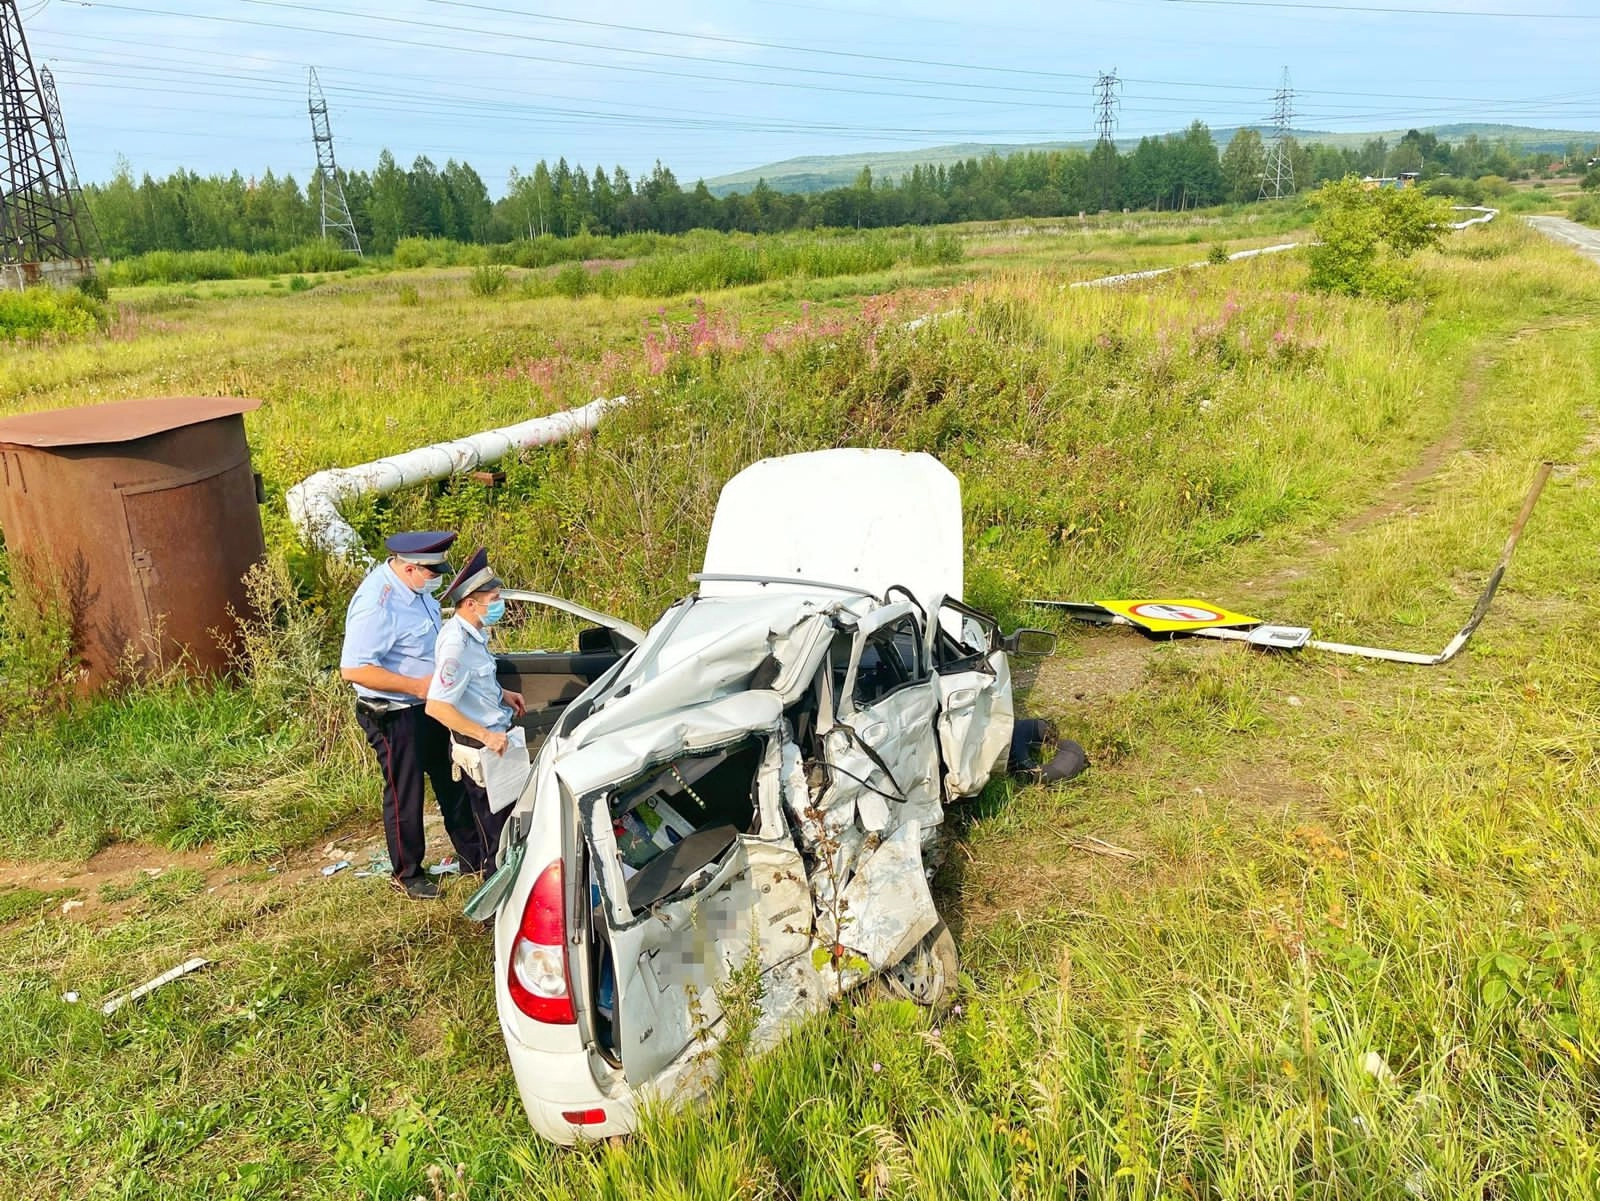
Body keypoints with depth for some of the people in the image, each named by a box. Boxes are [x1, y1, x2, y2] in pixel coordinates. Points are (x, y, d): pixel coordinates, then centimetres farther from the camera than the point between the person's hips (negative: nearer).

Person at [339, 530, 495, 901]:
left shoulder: (412, 585, -1)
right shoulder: (377, 605, -29)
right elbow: (353, 669, -30)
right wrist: (416, 686, -27)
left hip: (431, 705, 9)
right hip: (395, 715, -9)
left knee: (452, 782, 19)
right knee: (405, 795, 7)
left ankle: (472, 855, 34)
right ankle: (406, 873, 27)